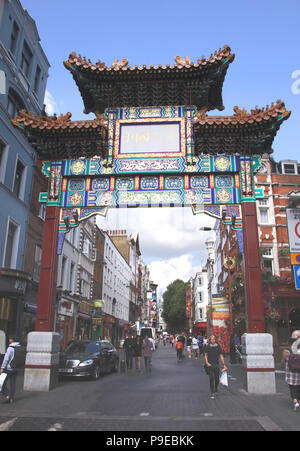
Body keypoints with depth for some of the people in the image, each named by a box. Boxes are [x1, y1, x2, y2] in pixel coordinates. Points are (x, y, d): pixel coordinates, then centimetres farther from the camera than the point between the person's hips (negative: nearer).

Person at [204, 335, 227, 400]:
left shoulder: (218, 347, 0)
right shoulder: (207, 347, -1)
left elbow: (221, 356, 3)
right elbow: (205, 355, 4)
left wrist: (224, 364, -1)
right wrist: (207, 363, -10)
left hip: (217, 365, 1)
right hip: (210, 365, -1)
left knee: (217, 379, 8)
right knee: (211, 379, -8)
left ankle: (215, 390, 37)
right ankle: (212, 393, -1)